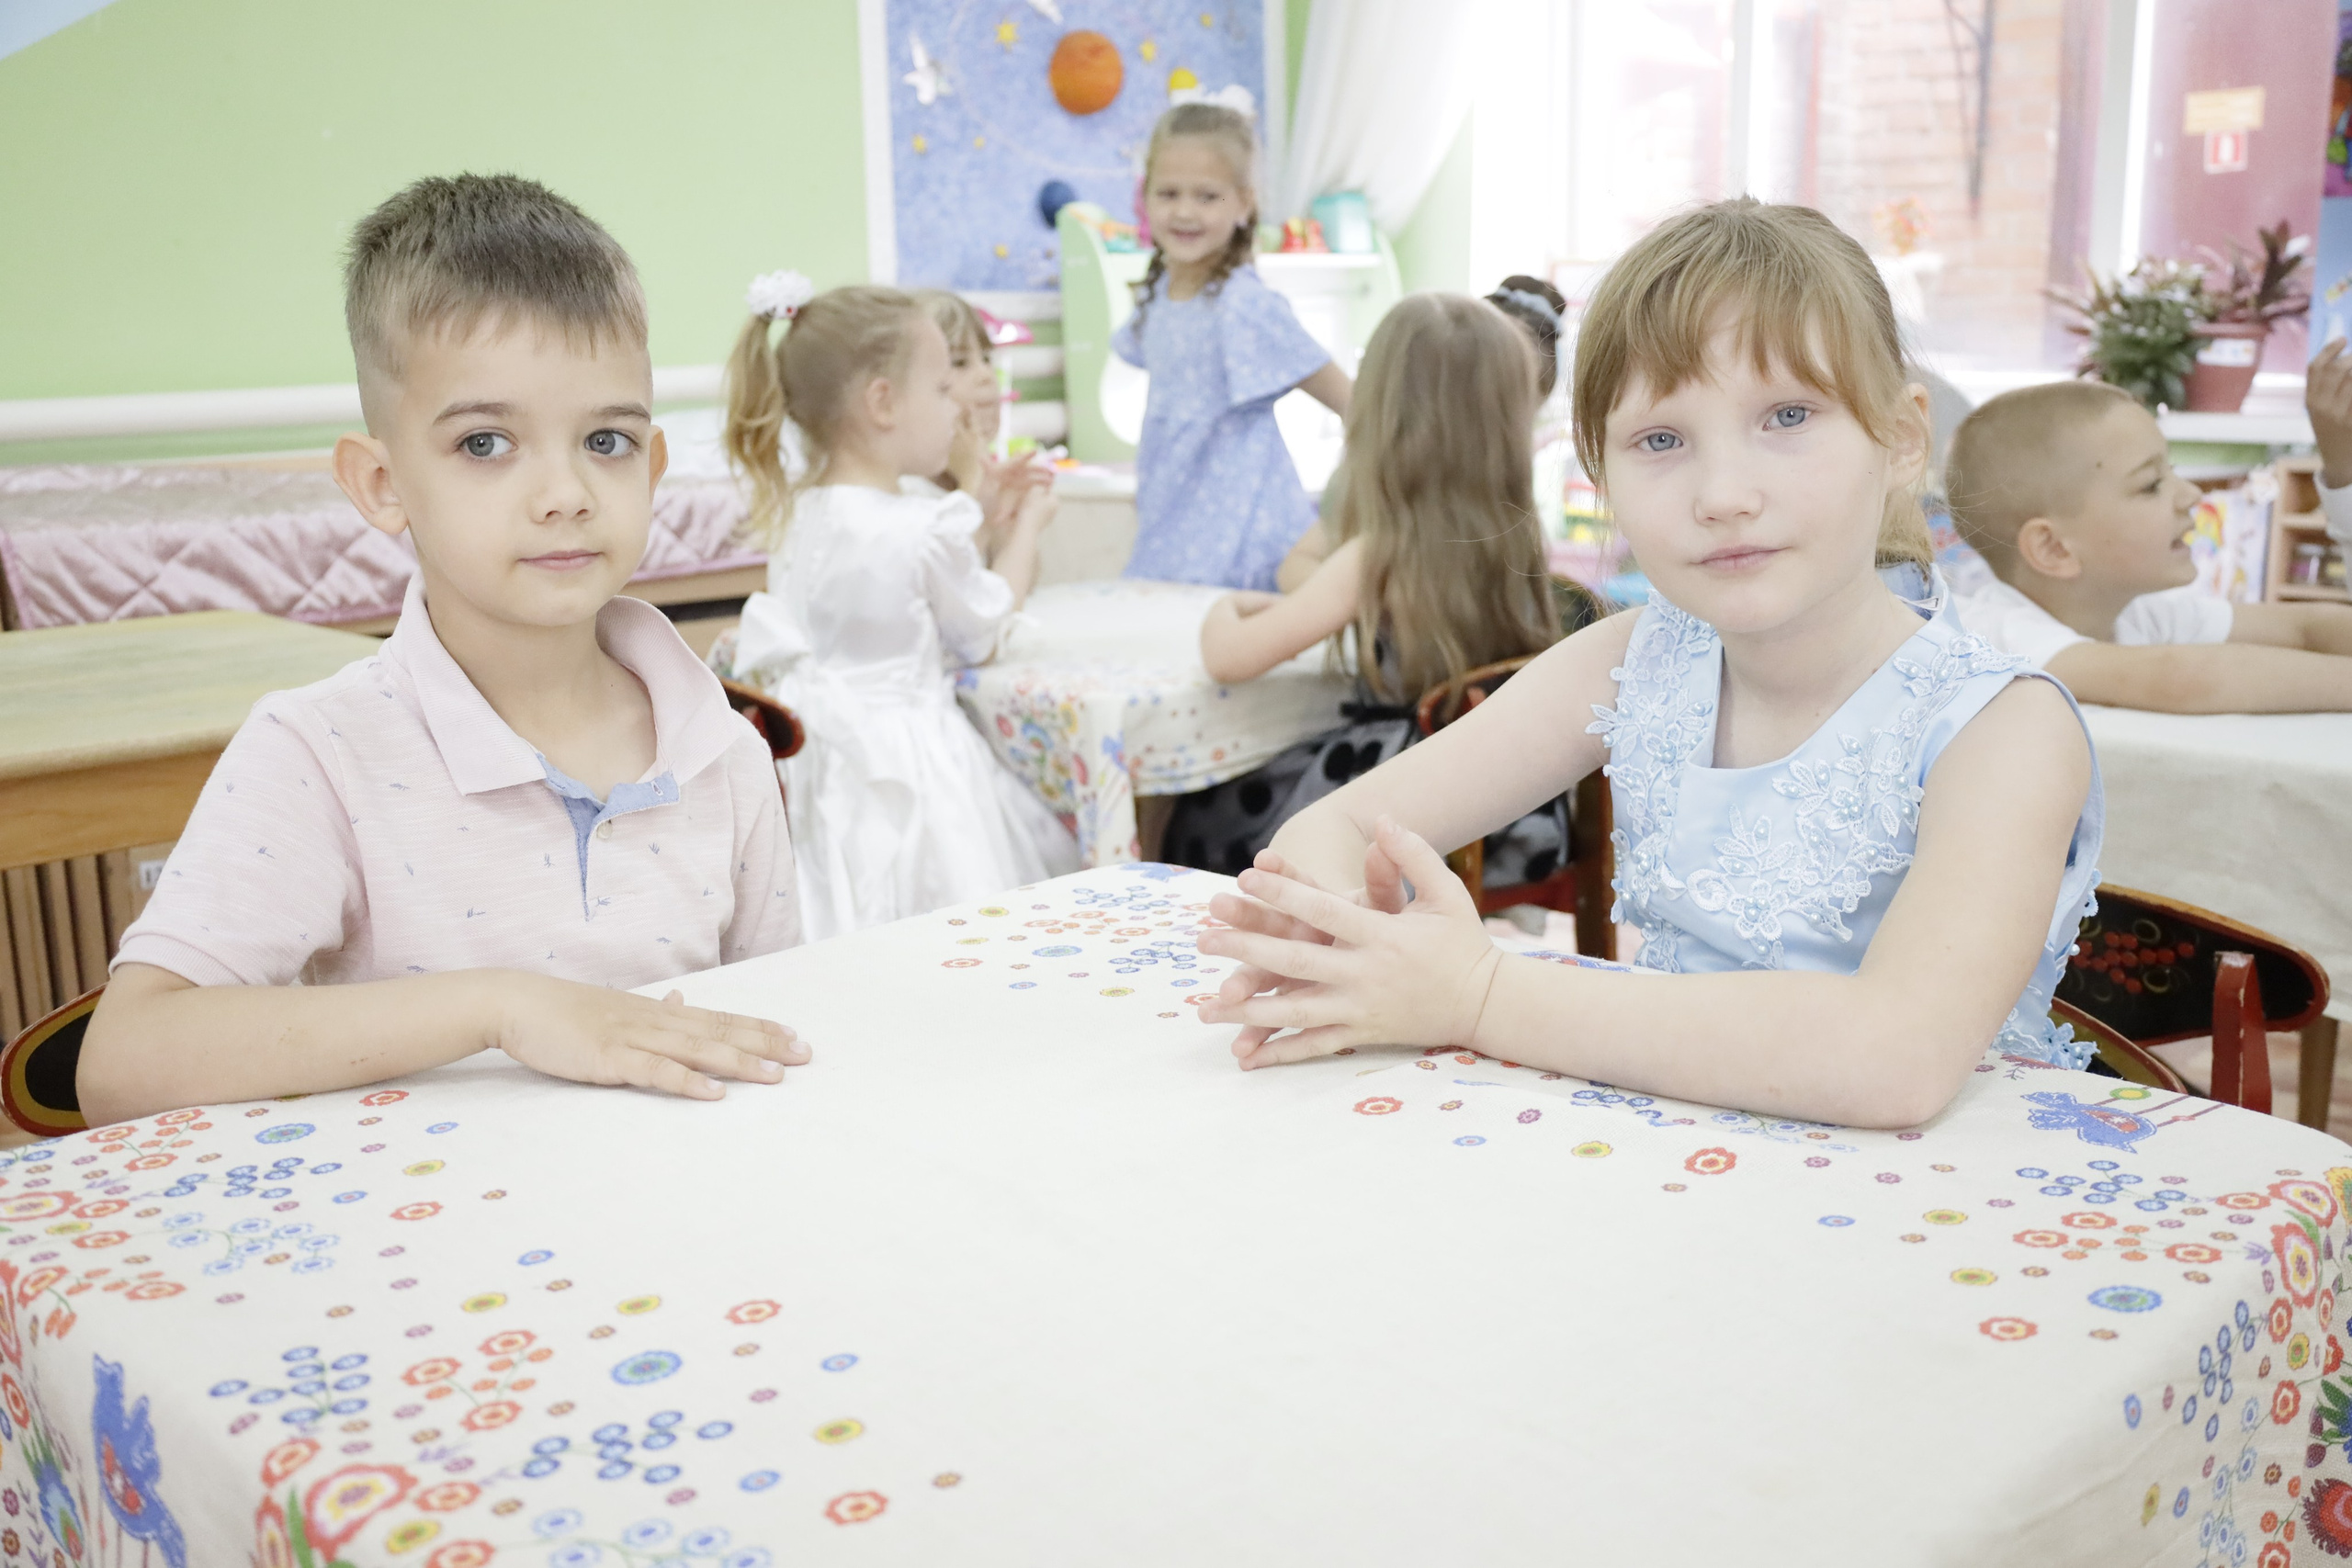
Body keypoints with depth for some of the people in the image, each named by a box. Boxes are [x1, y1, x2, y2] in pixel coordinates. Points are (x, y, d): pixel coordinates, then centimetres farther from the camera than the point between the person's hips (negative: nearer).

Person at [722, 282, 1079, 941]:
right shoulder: (928, 531, -17)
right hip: (903, 758, -7)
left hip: (810, 757, 7)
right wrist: (1026, 524, 14)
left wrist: (982, 504, 23)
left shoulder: (793, 515, 4)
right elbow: (982, 633, 1)